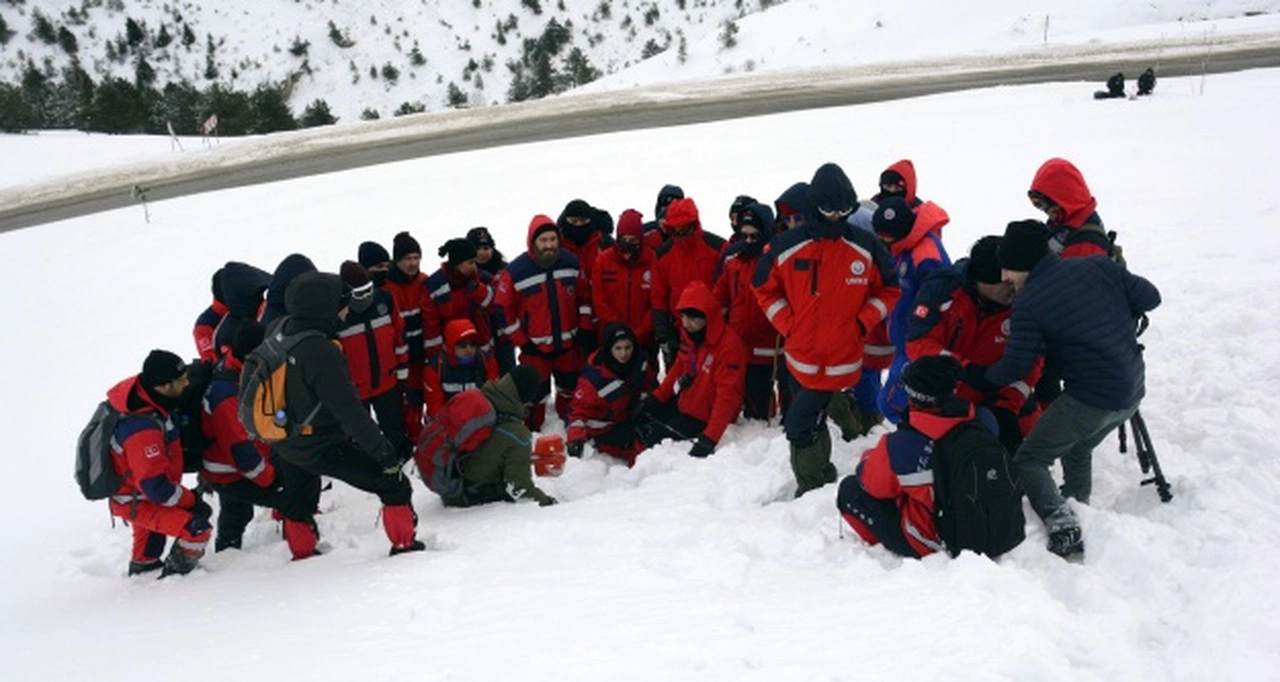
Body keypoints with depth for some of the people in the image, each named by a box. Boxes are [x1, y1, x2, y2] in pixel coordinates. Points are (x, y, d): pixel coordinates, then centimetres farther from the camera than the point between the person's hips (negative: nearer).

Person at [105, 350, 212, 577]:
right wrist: (192, 501, -21)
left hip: (141, 488, 10)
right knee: (197, 529, -20)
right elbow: (156, 486, -33)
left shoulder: (138, 392, -14)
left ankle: (143, 566, 61)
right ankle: (173, 577, 0)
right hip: (134, 502, -10)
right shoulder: (143, 429, -39)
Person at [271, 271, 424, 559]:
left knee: (298, 503, 30)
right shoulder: (320, 352, -32)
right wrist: (384, 451, -21)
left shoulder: (278, 330, -7)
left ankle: (302, 554, 49)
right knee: (395, 485, 1)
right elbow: (349, 411, -28)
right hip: (322, 447, -9)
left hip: (286, 443, 9)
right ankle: (404, 545, 10)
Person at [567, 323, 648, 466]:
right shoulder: (594, 377, -28)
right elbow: (580, 409, -25)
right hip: (604, 428, -7)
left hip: (629, 418, 7)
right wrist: (576, 437, -37)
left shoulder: (639, 361, -12)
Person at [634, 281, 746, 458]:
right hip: (684, 404, 9)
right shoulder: (690, 335, 0)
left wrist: (709, 438, -37)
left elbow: (727, 396, -31)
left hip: (705, 418, -9)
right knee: (642, 415, 13)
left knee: (657, 440, -18)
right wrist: (656, 397, 9)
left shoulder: (729, 345, -28)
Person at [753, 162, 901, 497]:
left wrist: (863, 322, -5)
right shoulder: (786, 246, -4)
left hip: (841, 359, -2)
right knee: (811, 423, 14)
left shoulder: (866, 247, -4)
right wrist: (787, 325, -2)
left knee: (800, 424, -6)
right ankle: (823, 479, 32)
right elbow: (765, 288, 8)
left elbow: (889, 290, 8)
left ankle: (812, 486, 13)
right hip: (800, 355, 2)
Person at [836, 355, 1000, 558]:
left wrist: (869, 457, 16)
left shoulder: (899, 447, -28)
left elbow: (870, 482, -6)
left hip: (929, 545, -5)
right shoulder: (984, 421, -15)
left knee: (850, 489, 9)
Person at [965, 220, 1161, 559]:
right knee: (1077, 449, 30)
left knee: (1027, 461, 3)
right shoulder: (1098, 266, 2)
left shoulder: (1028, 304, -13)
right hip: (1133, 391, 8)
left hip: (1091, 399, -7)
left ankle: (1063, 529, -12)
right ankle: (1078, 510, 36)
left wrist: (978, 376, 7)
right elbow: (1149, 297, 7)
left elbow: (1015, 368, -11)